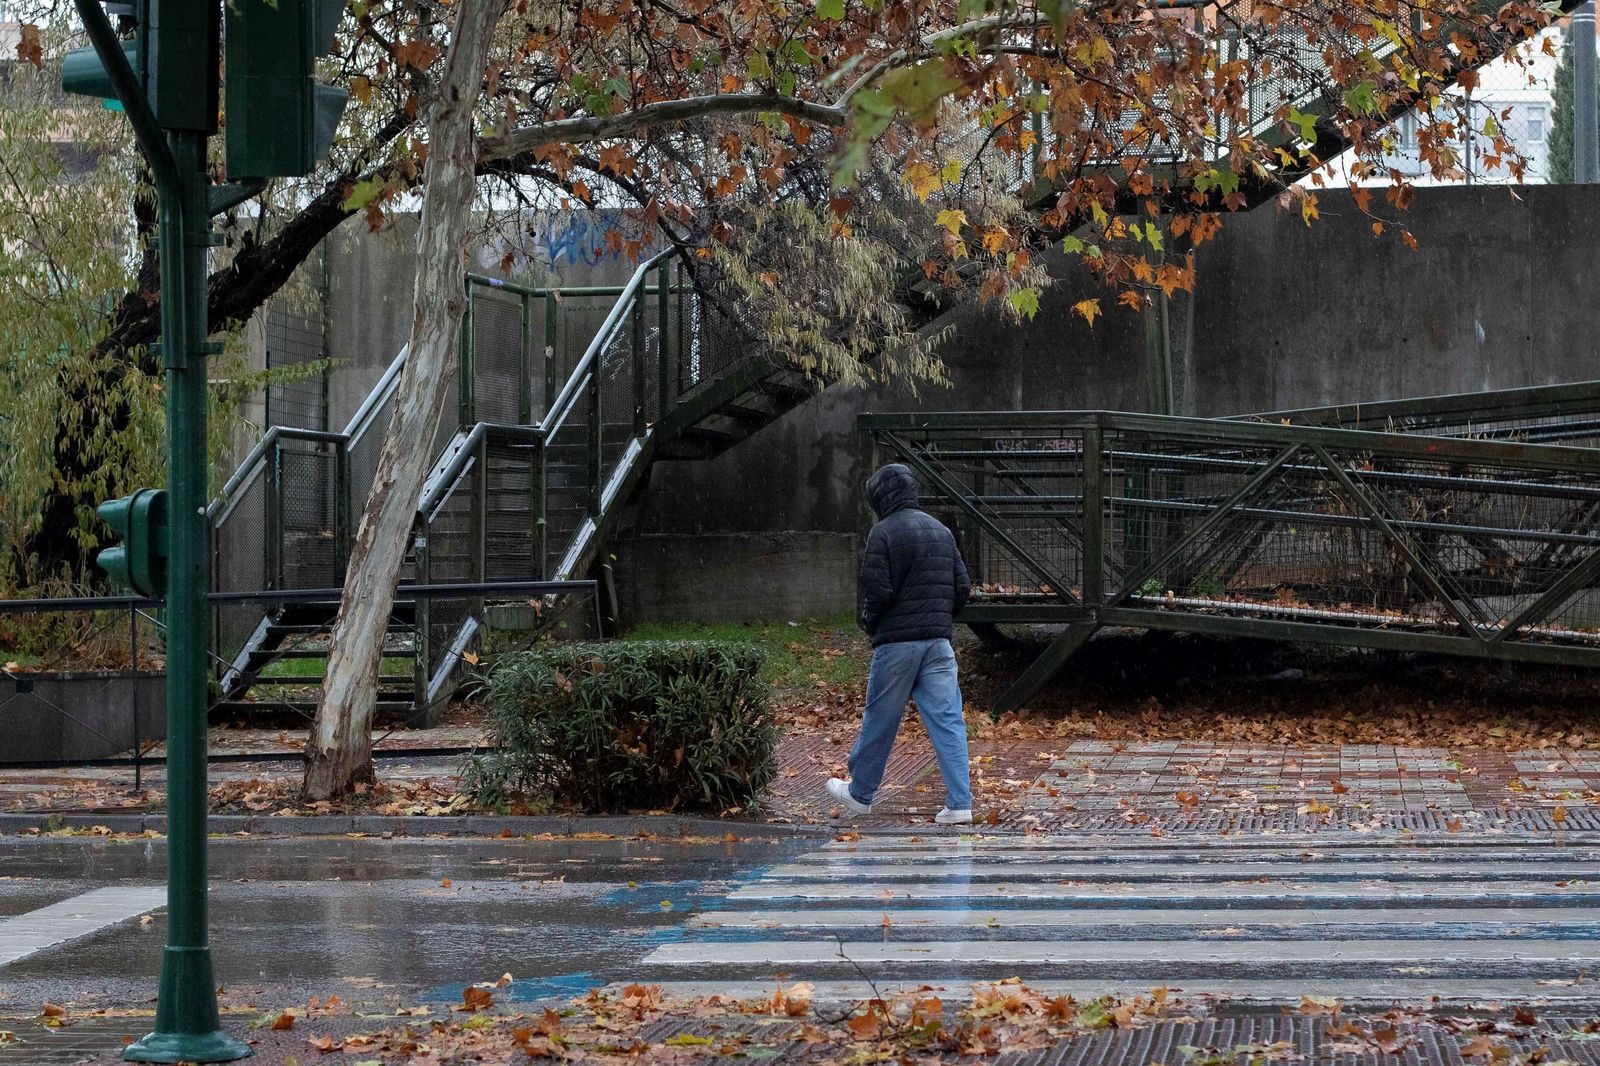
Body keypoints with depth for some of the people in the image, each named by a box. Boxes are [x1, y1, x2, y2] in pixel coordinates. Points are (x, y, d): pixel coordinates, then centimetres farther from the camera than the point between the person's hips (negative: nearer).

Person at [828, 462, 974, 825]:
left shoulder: (884, 533, -9)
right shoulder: (941, 531, 11)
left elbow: (876, 591, -15)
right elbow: (962, 588, 10)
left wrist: (869, 621, 3)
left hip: (896, 642, -5)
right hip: (939, 642, 5)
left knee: (879, 722, 8)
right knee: (948, 722, 2)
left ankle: (859, 794, 22)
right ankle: (959, 804, -4)